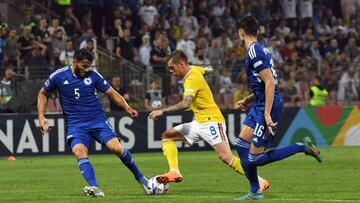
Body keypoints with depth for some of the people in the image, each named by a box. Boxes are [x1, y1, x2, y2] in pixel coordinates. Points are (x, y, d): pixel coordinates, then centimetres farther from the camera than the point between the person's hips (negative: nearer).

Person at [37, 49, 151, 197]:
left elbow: (111, 92, 6)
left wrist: (127, 107, -9)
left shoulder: (93, 76, 0)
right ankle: (94, 188, -41)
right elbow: (43, 94, 12)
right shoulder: (59, 76, -2)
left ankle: (140, 178, 4)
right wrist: (41, 117, 1)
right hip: (75, 124, -1)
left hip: (98, 120, 1)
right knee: (79, 152, -30)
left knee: (116, 148, -18)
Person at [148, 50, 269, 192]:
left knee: (226, 157, -22)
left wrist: (162, 111, -29)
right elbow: (205, 70, 30)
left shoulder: (192, 79, -20)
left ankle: (259, 181, -13)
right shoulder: (194, 69, 8)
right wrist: (208, 70, 50)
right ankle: (175, 172, -7)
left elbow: (185, 104, -32)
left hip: (212, 121, -10)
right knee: (167, 136, 5)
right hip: (199, 123, 10)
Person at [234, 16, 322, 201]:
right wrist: (247, 100, 23)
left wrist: (267, 114, -23)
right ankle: (255, 192, 14)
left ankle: (302, 147, -3)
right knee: (241, 144, 9)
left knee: (254, 158, -8)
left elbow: (270, 83, -22)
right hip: (260, 105, 10)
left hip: (268, 106, -10)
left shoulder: (254, 53, -16)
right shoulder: (259, 50, 14)